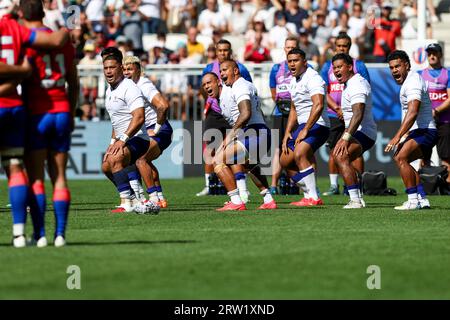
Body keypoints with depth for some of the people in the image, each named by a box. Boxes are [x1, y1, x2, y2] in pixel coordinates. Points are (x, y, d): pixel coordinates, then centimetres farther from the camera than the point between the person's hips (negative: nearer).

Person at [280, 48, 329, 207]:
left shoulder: (312, 78, -14)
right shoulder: (294, 81, 16)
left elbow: (318, 105, -26)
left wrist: (305, 130, -27)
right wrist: (287, 132, 15)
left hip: (316, 125, -10)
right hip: (303, 126, 10)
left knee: (299, 155, -29)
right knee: (285, 162, 9)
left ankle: (313, 198, -28)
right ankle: (309, 195, 14)